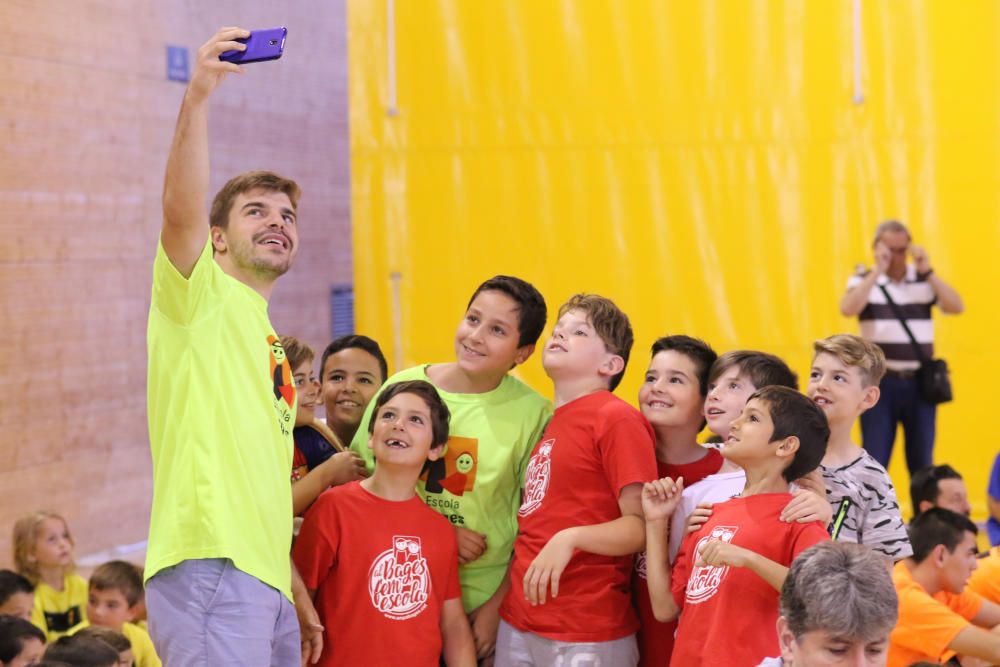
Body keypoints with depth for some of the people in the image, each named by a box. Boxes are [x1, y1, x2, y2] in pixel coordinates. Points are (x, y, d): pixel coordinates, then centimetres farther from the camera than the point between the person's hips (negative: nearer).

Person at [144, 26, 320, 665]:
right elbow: (181, 212, -19)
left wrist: (299, 599, 22)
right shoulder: (202, 296, 3)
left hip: (267, 584, 9)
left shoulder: (268, 343, 25)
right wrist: (197, 96, -29)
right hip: (209, 570, -8)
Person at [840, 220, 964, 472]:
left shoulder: (926, 280, 7)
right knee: (874, 463, -1)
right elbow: (848, 309, -18)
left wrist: (927, 272, -12)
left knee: (922, 464, 9)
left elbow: (956, 307, -6)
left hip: (920, 383, 2)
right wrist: (877, 271, -19)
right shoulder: (864, 280, 2)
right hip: (880, 382, -2)